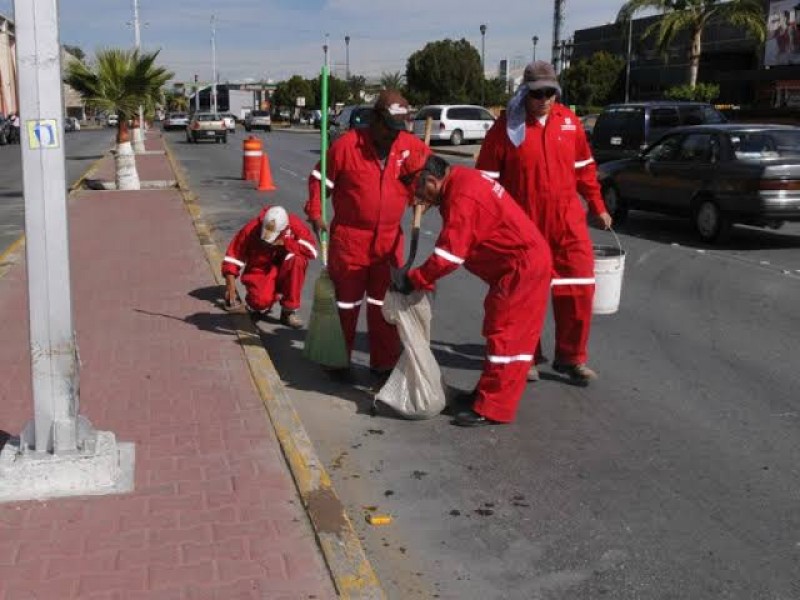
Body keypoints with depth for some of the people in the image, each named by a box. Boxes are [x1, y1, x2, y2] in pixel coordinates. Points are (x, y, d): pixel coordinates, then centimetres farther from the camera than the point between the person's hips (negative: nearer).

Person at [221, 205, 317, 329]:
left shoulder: (295, 224, -17)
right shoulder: (251, 229, -17)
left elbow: (311, 250, -22)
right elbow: (233, 256, -9)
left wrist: (285, 242, -27)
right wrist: (231, 288, -11)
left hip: (283, 272, 1)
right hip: (259, 273, -1)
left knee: (297, 260, -33)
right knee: (260, 302, -33)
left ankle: (289, 311, -19)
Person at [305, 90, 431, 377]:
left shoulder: (412, 146, -3)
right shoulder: (347, 144, -12)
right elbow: (319, 178, -2)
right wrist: (315, 213, -6)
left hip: (389, 240, 3)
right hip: (349, 238, -3)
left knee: (385, 303, 12)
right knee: (345, 301, 9)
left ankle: (384, 363, 25)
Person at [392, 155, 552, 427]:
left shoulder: (461, 198, -23)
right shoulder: (463, 180, 8)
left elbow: (448, 257, -24)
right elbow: (452, 247, 12)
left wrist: (412, 280, -14)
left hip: (521, 267, -10)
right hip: (525, 262, 10)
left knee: (504, 335, -5)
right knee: (501, 332, 17)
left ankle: (492, 409, 2)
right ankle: (490, 392, 28)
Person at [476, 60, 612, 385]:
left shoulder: (569, 122, 4)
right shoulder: (506, 127, -7)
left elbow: (584, 168, 15)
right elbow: (486, 179, -3)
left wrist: (597, 206, 17)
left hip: (568, 222, 3)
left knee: (579, 289, 2)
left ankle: (571, 357, 18)